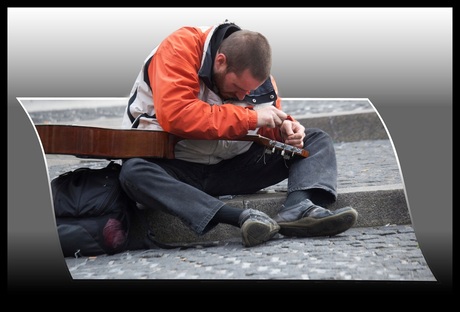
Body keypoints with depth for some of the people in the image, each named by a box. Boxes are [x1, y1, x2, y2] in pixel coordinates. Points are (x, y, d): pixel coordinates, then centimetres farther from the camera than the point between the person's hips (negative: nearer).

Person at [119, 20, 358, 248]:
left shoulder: (256, 76, -2)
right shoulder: (180, 48, -20)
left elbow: (265, 128, 12)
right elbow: (174, 115, -33)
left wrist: (284, 130, -14)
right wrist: (249, 117, -29)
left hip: (232, 167, 5)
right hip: (176, 167, -4)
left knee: (317, 140, -4)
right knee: (133, 171, -40)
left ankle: (298, 209, -35)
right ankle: (244, 218, -49)